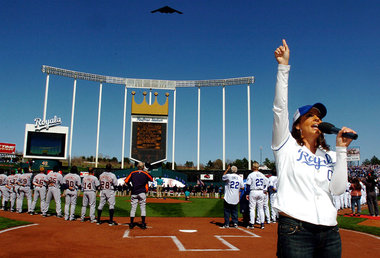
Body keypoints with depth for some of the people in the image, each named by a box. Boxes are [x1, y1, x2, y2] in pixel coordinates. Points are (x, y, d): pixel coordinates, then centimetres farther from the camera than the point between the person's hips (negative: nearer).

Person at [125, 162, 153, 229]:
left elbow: (126, 181, -6)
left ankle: (131, 224, 9)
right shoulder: (145, 174, 0)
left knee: (133, 208, 7)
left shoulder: (132, 173, 1)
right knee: (143, 208, 4)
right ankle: (143, 224, 0)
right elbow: (152, 179, 14)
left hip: (134, 193, 1)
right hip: (142, 193, -1)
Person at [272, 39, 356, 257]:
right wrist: (284, 67, -11)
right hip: (296, 230, -4)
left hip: (330, 233, 5)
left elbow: (338, 188, 0)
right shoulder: (287, 146, 3)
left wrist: (342, 149, -1)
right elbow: (280, 107, -7)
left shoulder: (330, 157, 15)